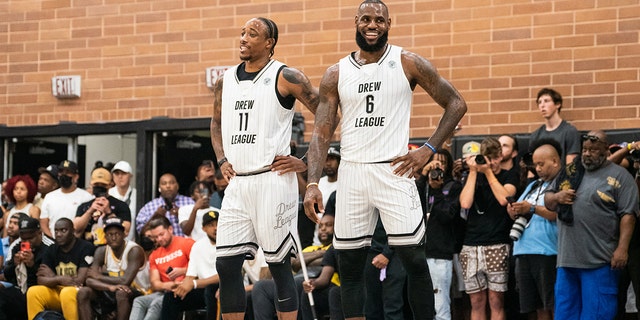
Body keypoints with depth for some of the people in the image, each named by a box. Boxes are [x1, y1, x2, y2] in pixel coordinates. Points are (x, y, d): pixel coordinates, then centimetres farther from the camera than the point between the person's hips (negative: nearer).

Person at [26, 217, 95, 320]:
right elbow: (41, 280, 1)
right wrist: (59, 279, -20)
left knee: (67, 292, -37)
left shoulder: (85, 247, -10)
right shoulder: (52, 250, 8)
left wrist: (52, 277, -5)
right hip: (58, 291, 6)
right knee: (33, 292, -18)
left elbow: (80, 281, -17)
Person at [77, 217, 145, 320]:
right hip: (109, 294, 5)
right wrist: (110, 287, -32)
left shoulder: (134, 250, -16)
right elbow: (90, 280, -11)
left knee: (121, 293, -37)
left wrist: (99, 276, -13)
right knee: (83, 292, -17)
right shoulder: (101, 251, 0)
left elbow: (125, 281, -25)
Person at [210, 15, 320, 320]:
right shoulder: (226, 80, 13)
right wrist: (222, 160, 14)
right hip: (237, 183, 6)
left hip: (273, 180, -6)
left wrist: (306, 162, -9)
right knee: (226, 265, 3)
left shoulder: (286, 77, -5)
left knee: (278, 264, -1)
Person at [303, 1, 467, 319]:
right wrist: (312, 183, -8)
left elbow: (456, 104, 4)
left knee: (414, 261, -6)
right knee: (349, 267, 4)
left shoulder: (408, 63, 1)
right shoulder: (336, 74, 7)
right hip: (351, 173, 3)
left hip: (393, 170, -3)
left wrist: (428, 149, -5)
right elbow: (321, 133, 4)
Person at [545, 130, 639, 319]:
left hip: (599, 261, -6)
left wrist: (622, 248, -16)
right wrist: (557, 197, -1)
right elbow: (548, 202, 22)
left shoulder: (619, 176, -1)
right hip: (567, 260, 6)